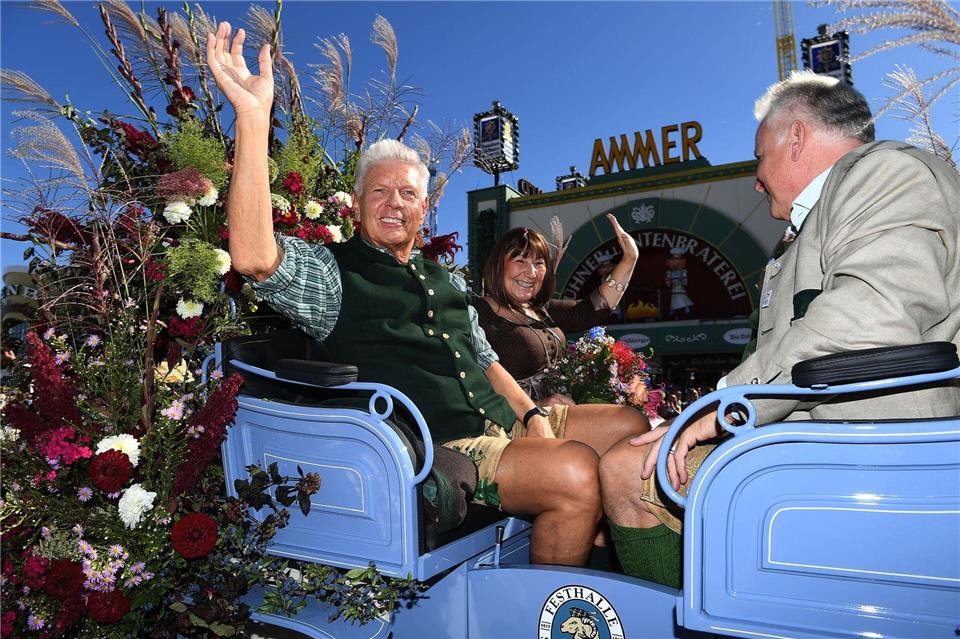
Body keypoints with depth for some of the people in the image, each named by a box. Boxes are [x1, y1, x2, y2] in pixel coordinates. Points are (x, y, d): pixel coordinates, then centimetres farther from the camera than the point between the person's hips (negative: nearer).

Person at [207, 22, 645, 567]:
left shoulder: (444, 279, 22)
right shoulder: (328, 270, 0)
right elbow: (254, 256, -22)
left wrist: (531, 413, 6)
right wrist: (253, 114, -25)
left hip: (502, 422, 8)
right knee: (575, 473, -27)